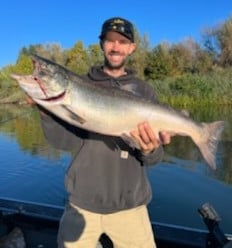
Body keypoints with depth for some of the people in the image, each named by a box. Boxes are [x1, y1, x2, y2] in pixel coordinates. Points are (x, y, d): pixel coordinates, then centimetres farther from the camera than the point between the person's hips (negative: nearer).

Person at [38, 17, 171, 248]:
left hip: (129, 205, 0)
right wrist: (46, 108, -23)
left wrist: (150, 150, -24)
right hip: (82, 202, 0)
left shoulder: (144, 91, 1)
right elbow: (68, 141, -8)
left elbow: (152, 160, -2)